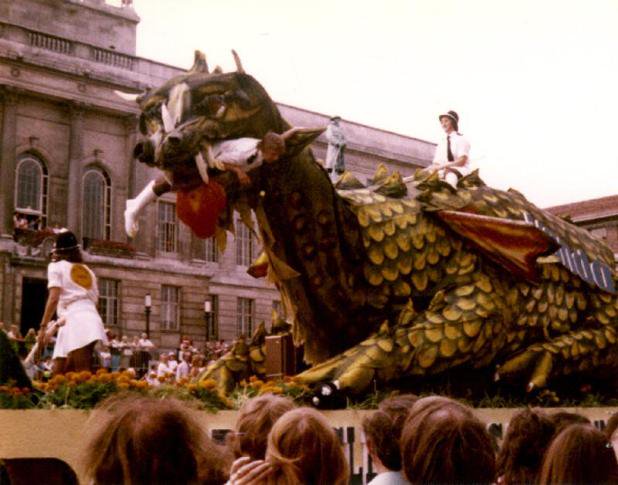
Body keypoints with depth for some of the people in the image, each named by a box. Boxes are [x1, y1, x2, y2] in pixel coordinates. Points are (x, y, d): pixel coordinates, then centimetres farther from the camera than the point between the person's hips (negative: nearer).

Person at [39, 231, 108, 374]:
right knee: (59, 373, 11)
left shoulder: (56, 266, 9)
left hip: (75, 320, -7)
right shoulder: (87, 270, 27)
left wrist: (43, 326, -6)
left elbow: (54, 298, -5)